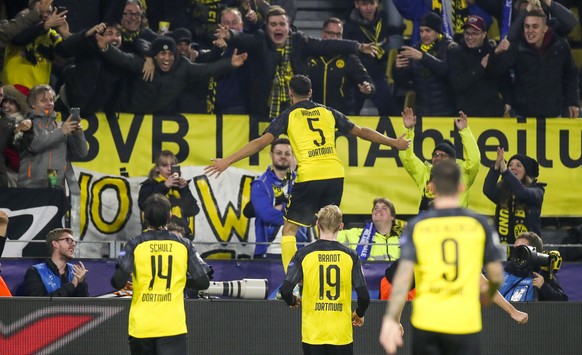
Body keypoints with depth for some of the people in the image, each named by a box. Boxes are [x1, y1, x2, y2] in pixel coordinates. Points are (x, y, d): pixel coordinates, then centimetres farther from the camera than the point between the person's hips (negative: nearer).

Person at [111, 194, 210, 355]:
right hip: (173, 327, -1)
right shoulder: (183, 245, 2)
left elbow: (118, 282, -11)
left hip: (141, 327, 1)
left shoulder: (135, 245, -2)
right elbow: (202, 282, 4)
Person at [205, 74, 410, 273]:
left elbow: (262, 142, -3)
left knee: (289, 230, 5)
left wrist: (227, 161, -3)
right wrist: (394, 143, 36)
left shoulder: (289, 116, 7)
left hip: (308, 176, -4)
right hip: (335, 174, 4)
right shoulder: (328, 112, 17)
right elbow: (362, 132, 23)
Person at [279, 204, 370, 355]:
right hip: (341, 335, 0)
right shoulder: (350, 256, -3)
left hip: (312, 334, 0)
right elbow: (364, 295, -5)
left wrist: (293, 301, 16)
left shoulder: (303, 255, -4)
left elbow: (285, 291, -8)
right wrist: (359, 314, 17)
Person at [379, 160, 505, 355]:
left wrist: (391, 319, -8)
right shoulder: (479, 225, 0)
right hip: (465, 323, -1)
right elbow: (496, 275, 4)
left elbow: (403, 277, -9)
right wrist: (488, 293, 26)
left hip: (426, 323, 1)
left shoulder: (416, 227, -1)